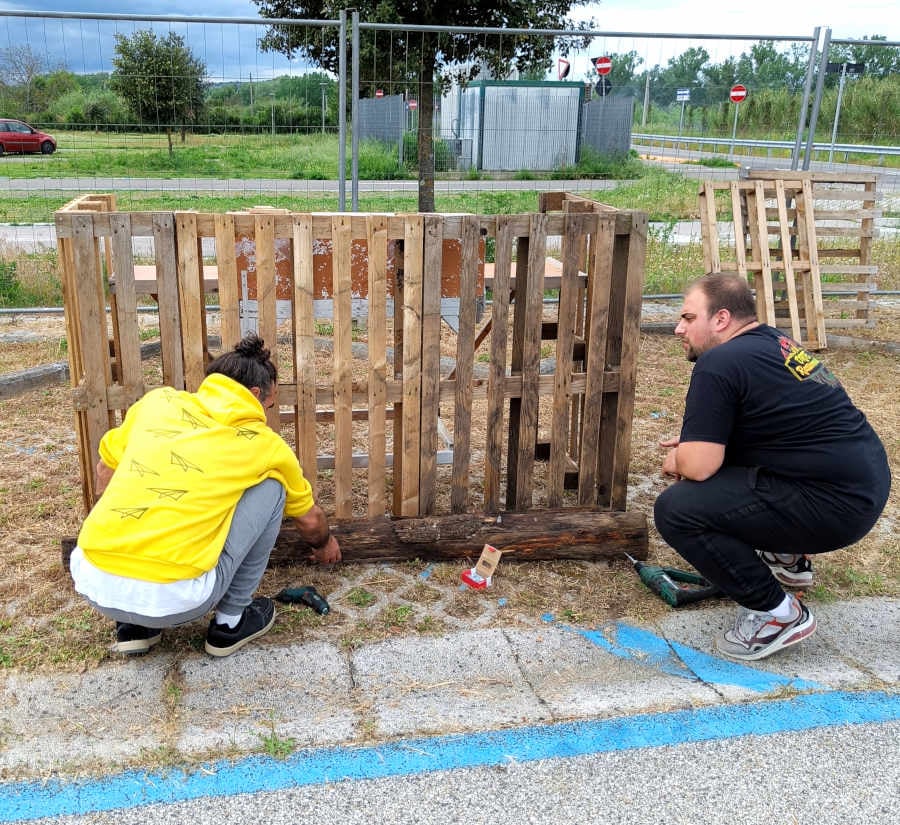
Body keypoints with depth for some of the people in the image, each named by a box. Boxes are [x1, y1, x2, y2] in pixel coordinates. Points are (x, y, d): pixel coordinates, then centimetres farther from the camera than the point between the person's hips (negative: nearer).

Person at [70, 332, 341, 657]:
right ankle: (231, 621, 19)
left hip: (90, 581, 4)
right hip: (173, 600, -4)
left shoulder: (158, 400, 13)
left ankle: (132, 625, 25)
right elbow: (310, 521, 26)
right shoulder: (265, 444, 9)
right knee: (270, 486, 12)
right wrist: (325, 544, 48)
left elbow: (105, 470, 27)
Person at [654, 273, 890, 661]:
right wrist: (695, 445, 20)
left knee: (675, 509, -14)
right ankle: (787, 559, 30)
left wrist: (677, 459, 5)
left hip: (836, 505, -10)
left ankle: (775, 612, -3)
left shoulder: (719, 363, -15)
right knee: (727, 451, 25)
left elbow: (699, 467, -18)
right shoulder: (772, 342, 14)